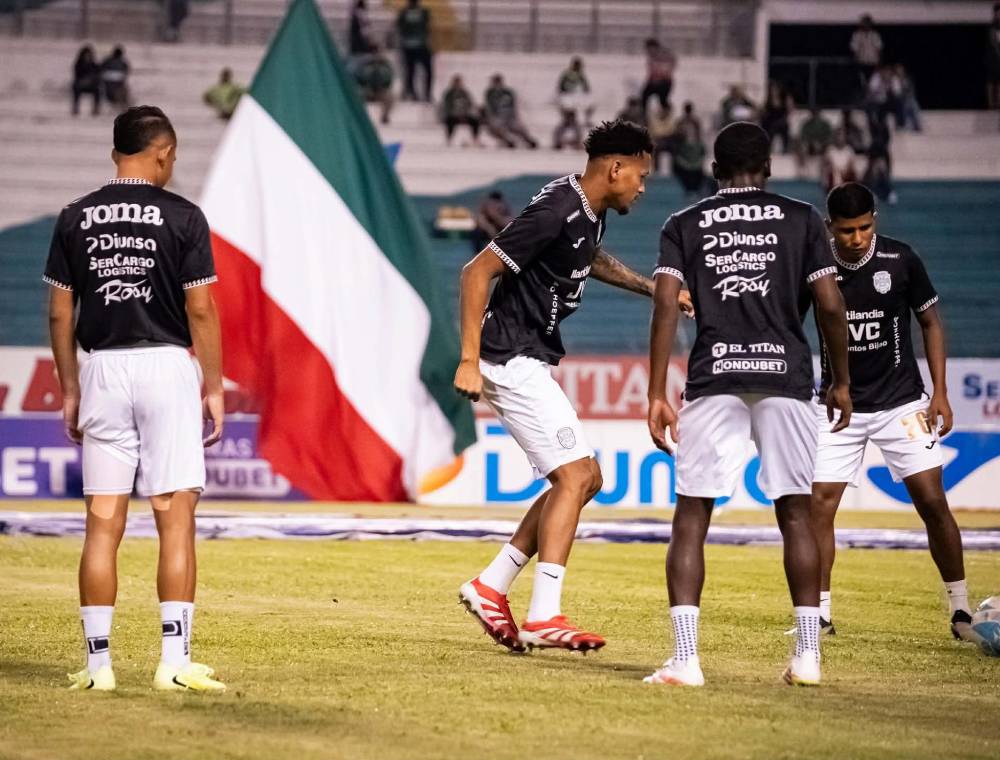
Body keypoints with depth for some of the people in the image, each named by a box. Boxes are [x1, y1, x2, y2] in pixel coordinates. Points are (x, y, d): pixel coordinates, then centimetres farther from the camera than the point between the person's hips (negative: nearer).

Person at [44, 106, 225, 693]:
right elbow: (201, 311, -5)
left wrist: (71, 391, 14)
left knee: (103, 523, 5)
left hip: (102, 369, 3)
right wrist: (214, 388, 3)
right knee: (176, 518, -2)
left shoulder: (76, 219, 6)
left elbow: (60, 314, 7)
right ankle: (175, 661, -6)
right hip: (166, 365, -3)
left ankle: (98, 663, 4)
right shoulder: (182, 216, -4)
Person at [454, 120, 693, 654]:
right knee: (575, 476, -13)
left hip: (530, 363, 10)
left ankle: (491, 588, 12)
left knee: (584, 479, 10)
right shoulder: (556, 213, -21)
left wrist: (653, 289, 28)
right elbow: (477, 271, -22)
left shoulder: (591, 213, 10)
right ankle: (543, 618, -14)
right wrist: (470, 360, -26)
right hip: (511, 362, -10)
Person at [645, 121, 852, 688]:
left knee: (691, 515, 2)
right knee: (796, 513, 10)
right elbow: (830, 305, 3)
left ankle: (686, 659, -9)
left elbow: (666, 307, -2)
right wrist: (842, 381, 15)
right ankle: (808, 655, 8)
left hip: (714, 379, 0)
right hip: (787, 375, 0)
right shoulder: (802, 219, 9)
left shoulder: (685, 225, 10)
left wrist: (657, 396, -2)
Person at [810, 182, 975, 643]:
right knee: (819, 505, -6)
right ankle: (819, 613, 5)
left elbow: (930, 322, 2)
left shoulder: (900, 260, -8)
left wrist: (940, 393, -3)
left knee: (932, 501, -7)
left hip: (900, 401, -1)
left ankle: (961, 608, 5)